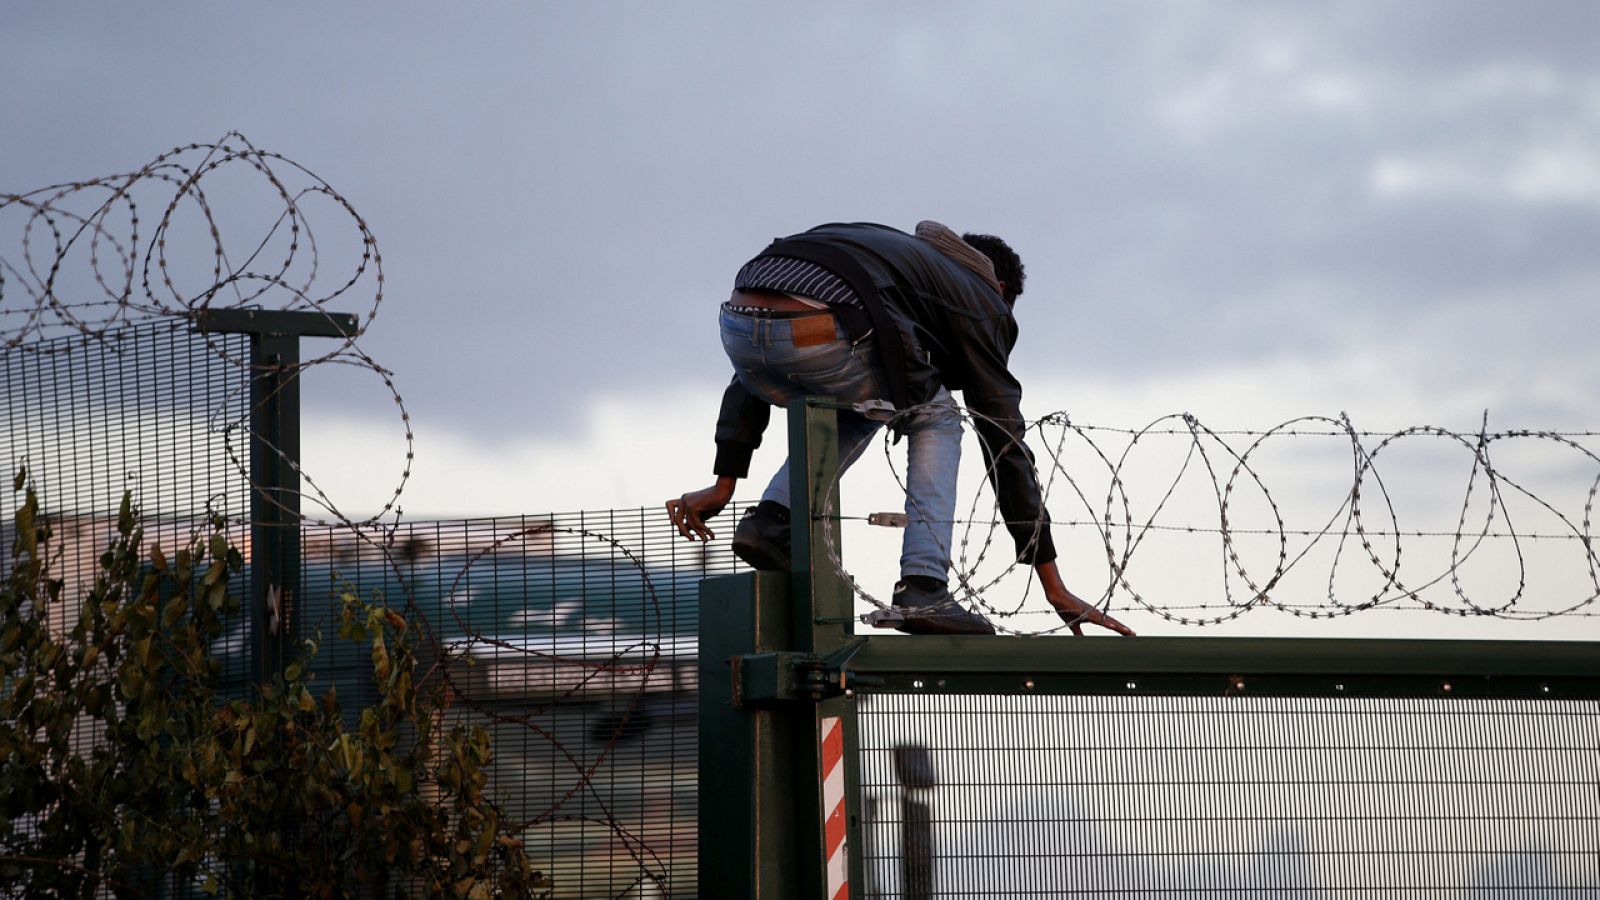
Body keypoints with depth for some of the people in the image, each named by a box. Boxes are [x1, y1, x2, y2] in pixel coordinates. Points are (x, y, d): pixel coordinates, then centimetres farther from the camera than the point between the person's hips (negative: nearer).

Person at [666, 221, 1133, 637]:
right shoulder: (980, 298, 25)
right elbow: (1004, 442, 23)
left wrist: (724, 484, 37)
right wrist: (1053, 586, 25)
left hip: (737, 326, 6)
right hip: (819, 338, -6)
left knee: (857, 408, 35)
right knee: (934, 417, 23)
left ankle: (771, 520, 16)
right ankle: (923, 587, 10)